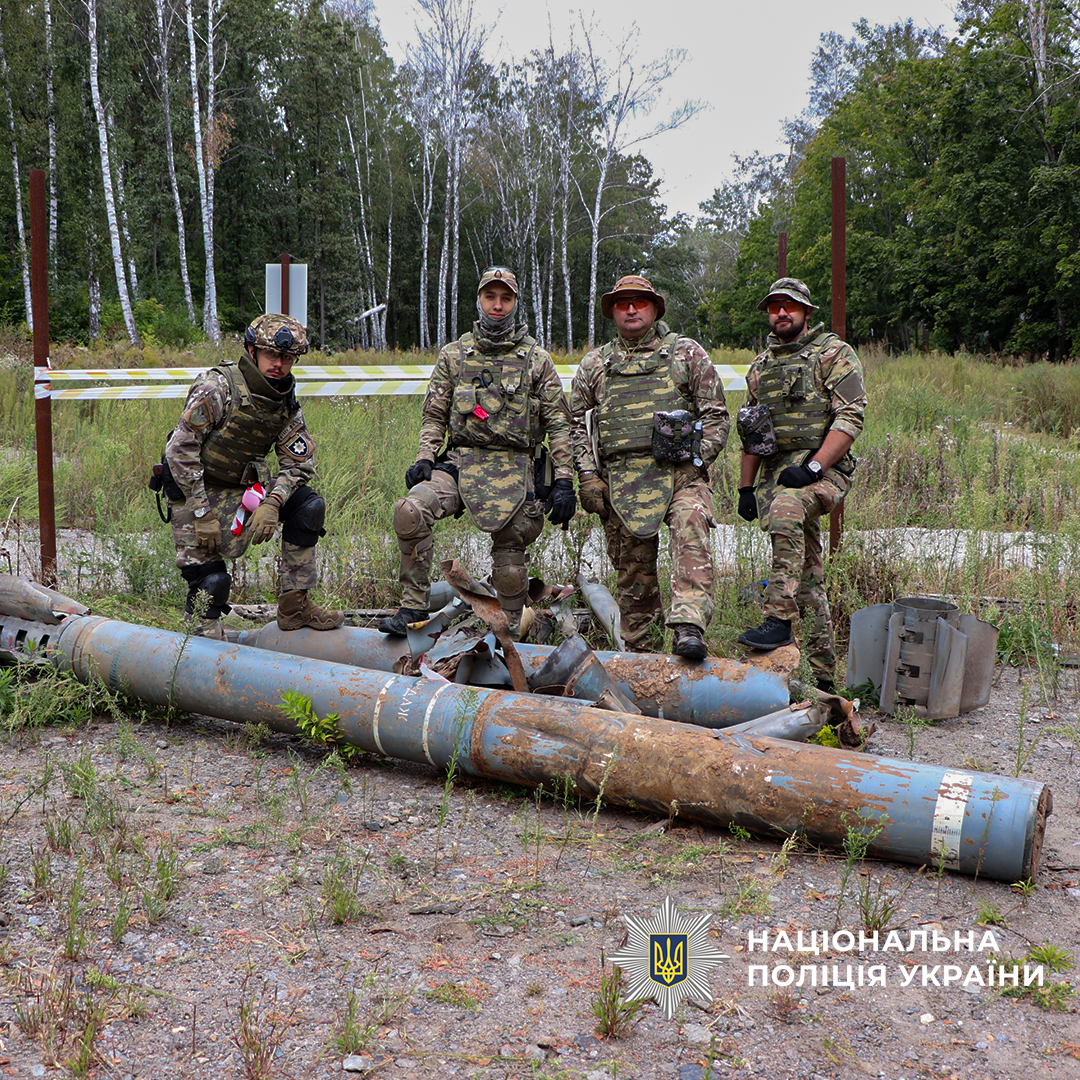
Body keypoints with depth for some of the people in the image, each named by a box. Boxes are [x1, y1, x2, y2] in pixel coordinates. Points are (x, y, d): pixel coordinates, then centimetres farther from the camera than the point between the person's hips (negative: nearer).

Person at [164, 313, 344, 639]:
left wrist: (272, 503, -20)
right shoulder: (218, 388, -20)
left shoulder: (286, 404, -1)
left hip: (242, 489, 6)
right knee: (211, 580, -13)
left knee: (308, 505, -10)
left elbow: (299, 463, 0)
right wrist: (203, 513, -23)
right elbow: (180, 449, -22)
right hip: (194, 492, -6)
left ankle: (294, 605, -3)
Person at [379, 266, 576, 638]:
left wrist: (564, 481, -2)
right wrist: (424, 459, -4)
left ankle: (510, 634, 19)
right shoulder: (453, 355, 11)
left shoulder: (537, 360, 7)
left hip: (514, 471, -1)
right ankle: (414, 606, -13)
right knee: (409, 512, -24)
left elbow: (558, 424, 6)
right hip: (461, 462, 1)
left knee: (509, 562, -1)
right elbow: (434, 416, 13)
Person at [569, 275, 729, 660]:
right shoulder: (594, 365, 19)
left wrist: (697, 455, -4)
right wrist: (588, 476, 6)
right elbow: (578, 426, 18)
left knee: (690, 530, -28)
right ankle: (637, 650, 16)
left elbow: (717, 415, 11)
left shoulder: (687, 353, 13)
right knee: (632, 565, 4)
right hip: (621, 480, 2)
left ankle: (689, 628, -37)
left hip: (680, 473, -2)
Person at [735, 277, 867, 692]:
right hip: (774, 472, 6)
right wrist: (745, 487, 14)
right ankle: (822, 676, 10)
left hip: (822, 468, -6)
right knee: (806, 572, 5)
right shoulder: (761, 366, 19)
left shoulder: (834, 354, 1)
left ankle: (779, 618, -37)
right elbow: (750, 435, 23)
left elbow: (850, 419, -10)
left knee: (785, 508, -37)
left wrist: (813, 467, -20)